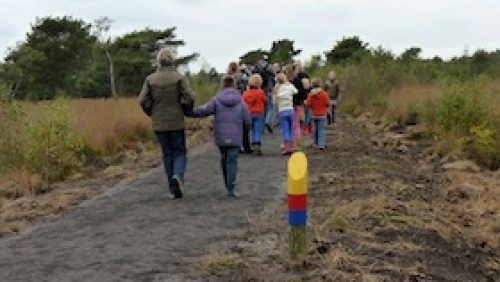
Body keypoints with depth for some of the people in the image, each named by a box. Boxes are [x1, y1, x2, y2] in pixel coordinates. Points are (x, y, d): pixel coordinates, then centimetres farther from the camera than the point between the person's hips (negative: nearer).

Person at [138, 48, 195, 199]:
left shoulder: (150, 79, 0)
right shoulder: (179, 78, -7)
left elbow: (143, 100, -4)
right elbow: (189, 97, -14)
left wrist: (152, 113, 12)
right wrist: (186, 110, 5)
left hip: (158, 124, 2)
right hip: (176, 122, -2)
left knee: (167, 154, 12)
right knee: (179, 152, 10)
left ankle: (174, 189, 12)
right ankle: (177, 175, -18)